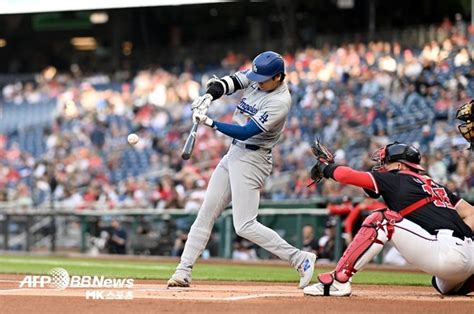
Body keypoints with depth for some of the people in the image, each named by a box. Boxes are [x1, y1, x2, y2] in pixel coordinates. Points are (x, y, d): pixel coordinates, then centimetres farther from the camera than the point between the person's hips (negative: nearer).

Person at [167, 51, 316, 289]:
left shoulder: (280, 102, -21)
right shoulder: (255, 77, 2)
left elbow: (245, 132, -25)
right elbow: (229, 83, -3)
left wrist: (210, 123, -28)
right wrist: (208, 96, -23)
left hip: (252, 159, -8)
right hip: (234, 153, 8)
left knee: (245, 226, -14)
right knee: (205, 214, 7)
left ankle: (300, 259, -8)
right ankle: (183, 272, 10)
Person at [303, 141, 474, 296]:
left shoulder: (395, 179, 5)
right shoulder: (435, 186, 26)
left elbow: (347, 175, 5)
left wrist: (326, 168, 23)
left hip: (446, 252, -8)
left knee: (382, 220, -1)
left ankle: (338, 280, -6)